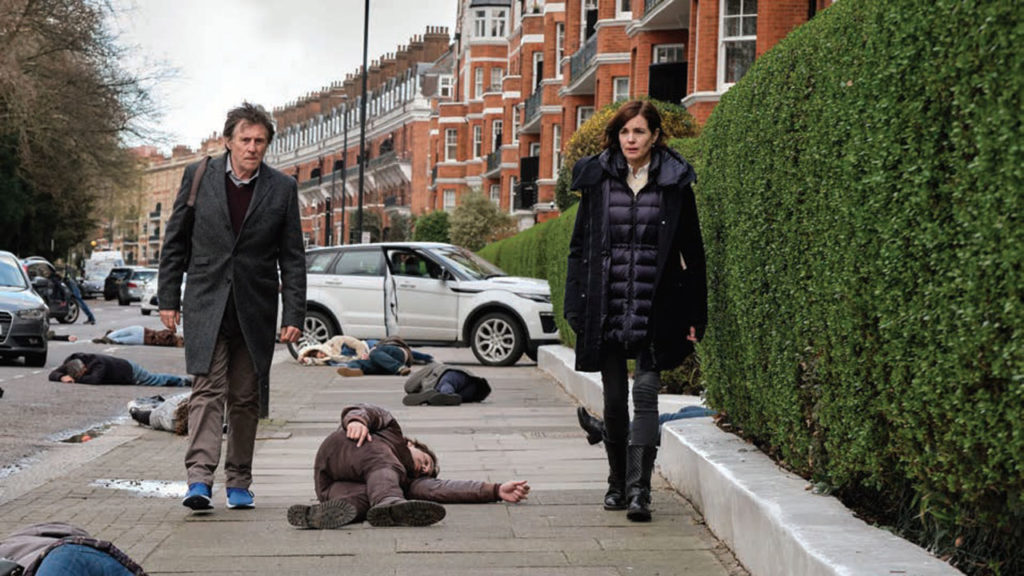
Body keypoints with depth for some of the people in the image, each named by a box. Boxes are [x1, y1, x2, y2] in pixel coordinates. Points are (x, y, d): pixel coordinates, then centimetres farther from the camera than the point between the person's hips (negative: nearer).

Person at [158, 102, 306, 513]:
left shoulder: (282, 188, 2)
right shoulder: (198, 176, 2)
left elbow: (293, 258, 3)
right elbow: (175, 241, 7)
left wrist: (294, 315, -3)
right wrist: (169, 298, 3)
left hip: (255, 309, 1)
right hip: (206, 305, -1)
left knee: (245, 398, 8)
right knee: (208, 390, -11)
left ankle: (238, 482, 18)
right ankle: (199, 479, -16)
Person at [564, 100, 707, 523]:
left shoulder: (675, 183, 1)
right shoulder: (597, 179, 6)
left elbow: (692, 253, 4)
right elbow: (579, 247, 9)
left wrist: (694, 314, 1)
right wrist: (576, 308, 3)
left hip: (654, 308, -2)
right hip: (607, 305, 2)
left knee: (645, 392, -8)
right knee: (614, 398, 8)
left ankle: (639, 490, -6)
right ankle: (618, 483, 23)